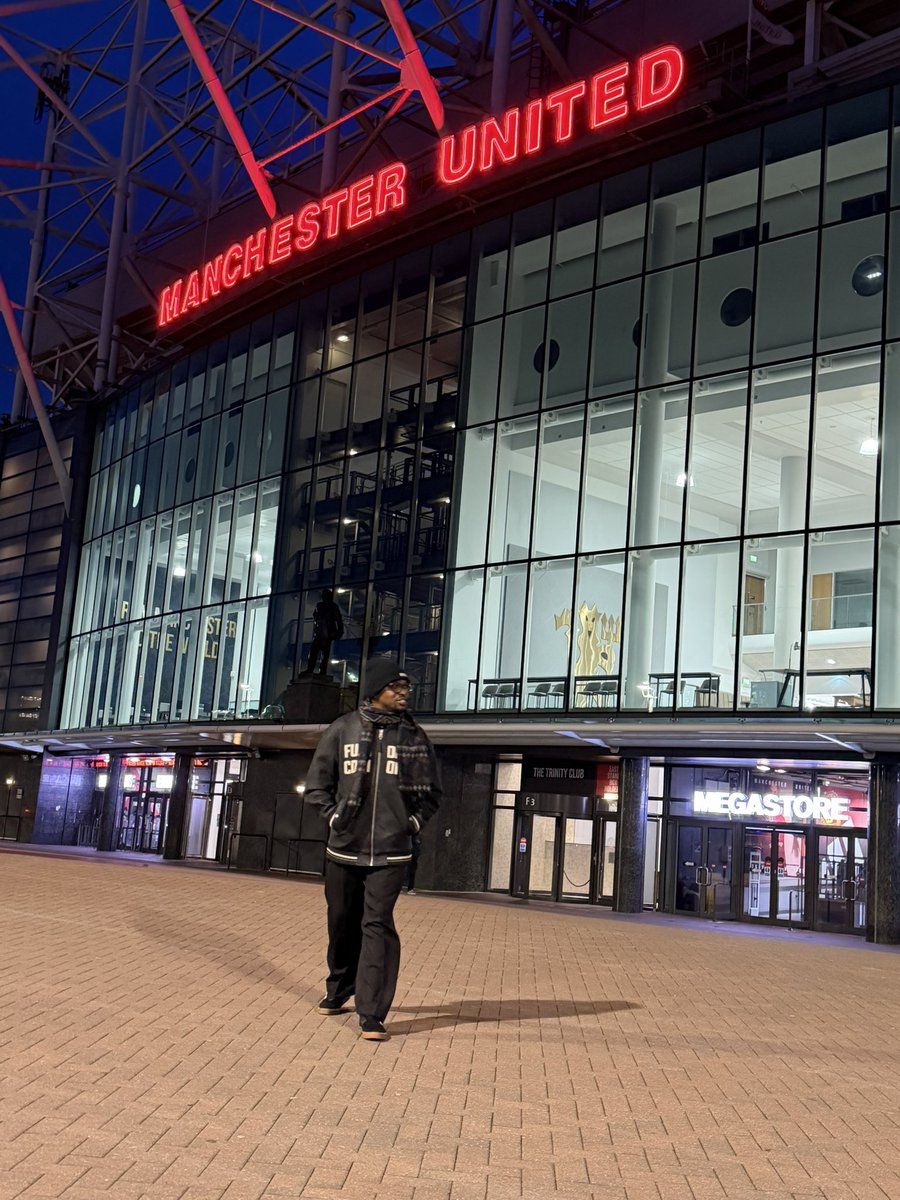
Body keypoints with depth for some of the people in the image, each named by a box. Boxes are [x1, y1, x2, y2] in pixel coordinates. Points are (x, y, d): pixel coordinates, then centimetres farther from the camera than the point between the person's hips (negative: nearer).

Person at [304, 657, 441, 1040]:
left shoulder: (415, 737, 3)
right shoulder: (342, 730, 1)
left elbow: (430, 792, 13)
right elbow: (317, 783, 8)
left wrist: (414, 821, 0)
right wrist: (334, 816, -3)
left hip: (390, 852, -1)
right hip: (343, 849, 1)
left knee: (378, 926, -9)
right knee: (342, 923, 12)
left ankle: (372, 1015, -8)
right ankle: (338, 991, 35)